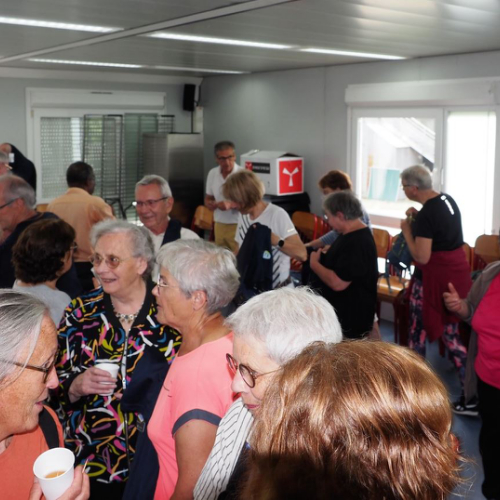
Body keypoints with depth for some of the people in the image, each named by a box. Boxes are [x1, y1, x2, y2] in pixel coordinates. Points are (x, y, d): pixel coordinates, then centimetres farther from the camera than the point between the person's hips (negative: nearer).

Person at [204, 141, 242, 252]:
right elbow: (208, 199, 17)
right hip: (219, 225, 5)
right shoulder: (212, 173, 6)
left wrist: (231, 205, -26)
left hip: (238, 226, -5)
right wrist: (212, 204, -7)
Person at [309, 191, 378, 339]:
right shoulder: (352, 235, 10)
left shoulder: (358, 243, -26)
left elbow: (337, 283, -30)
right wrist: (320, 257, 4)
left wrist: (314, 264, -15)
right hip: (341, 311, 10)